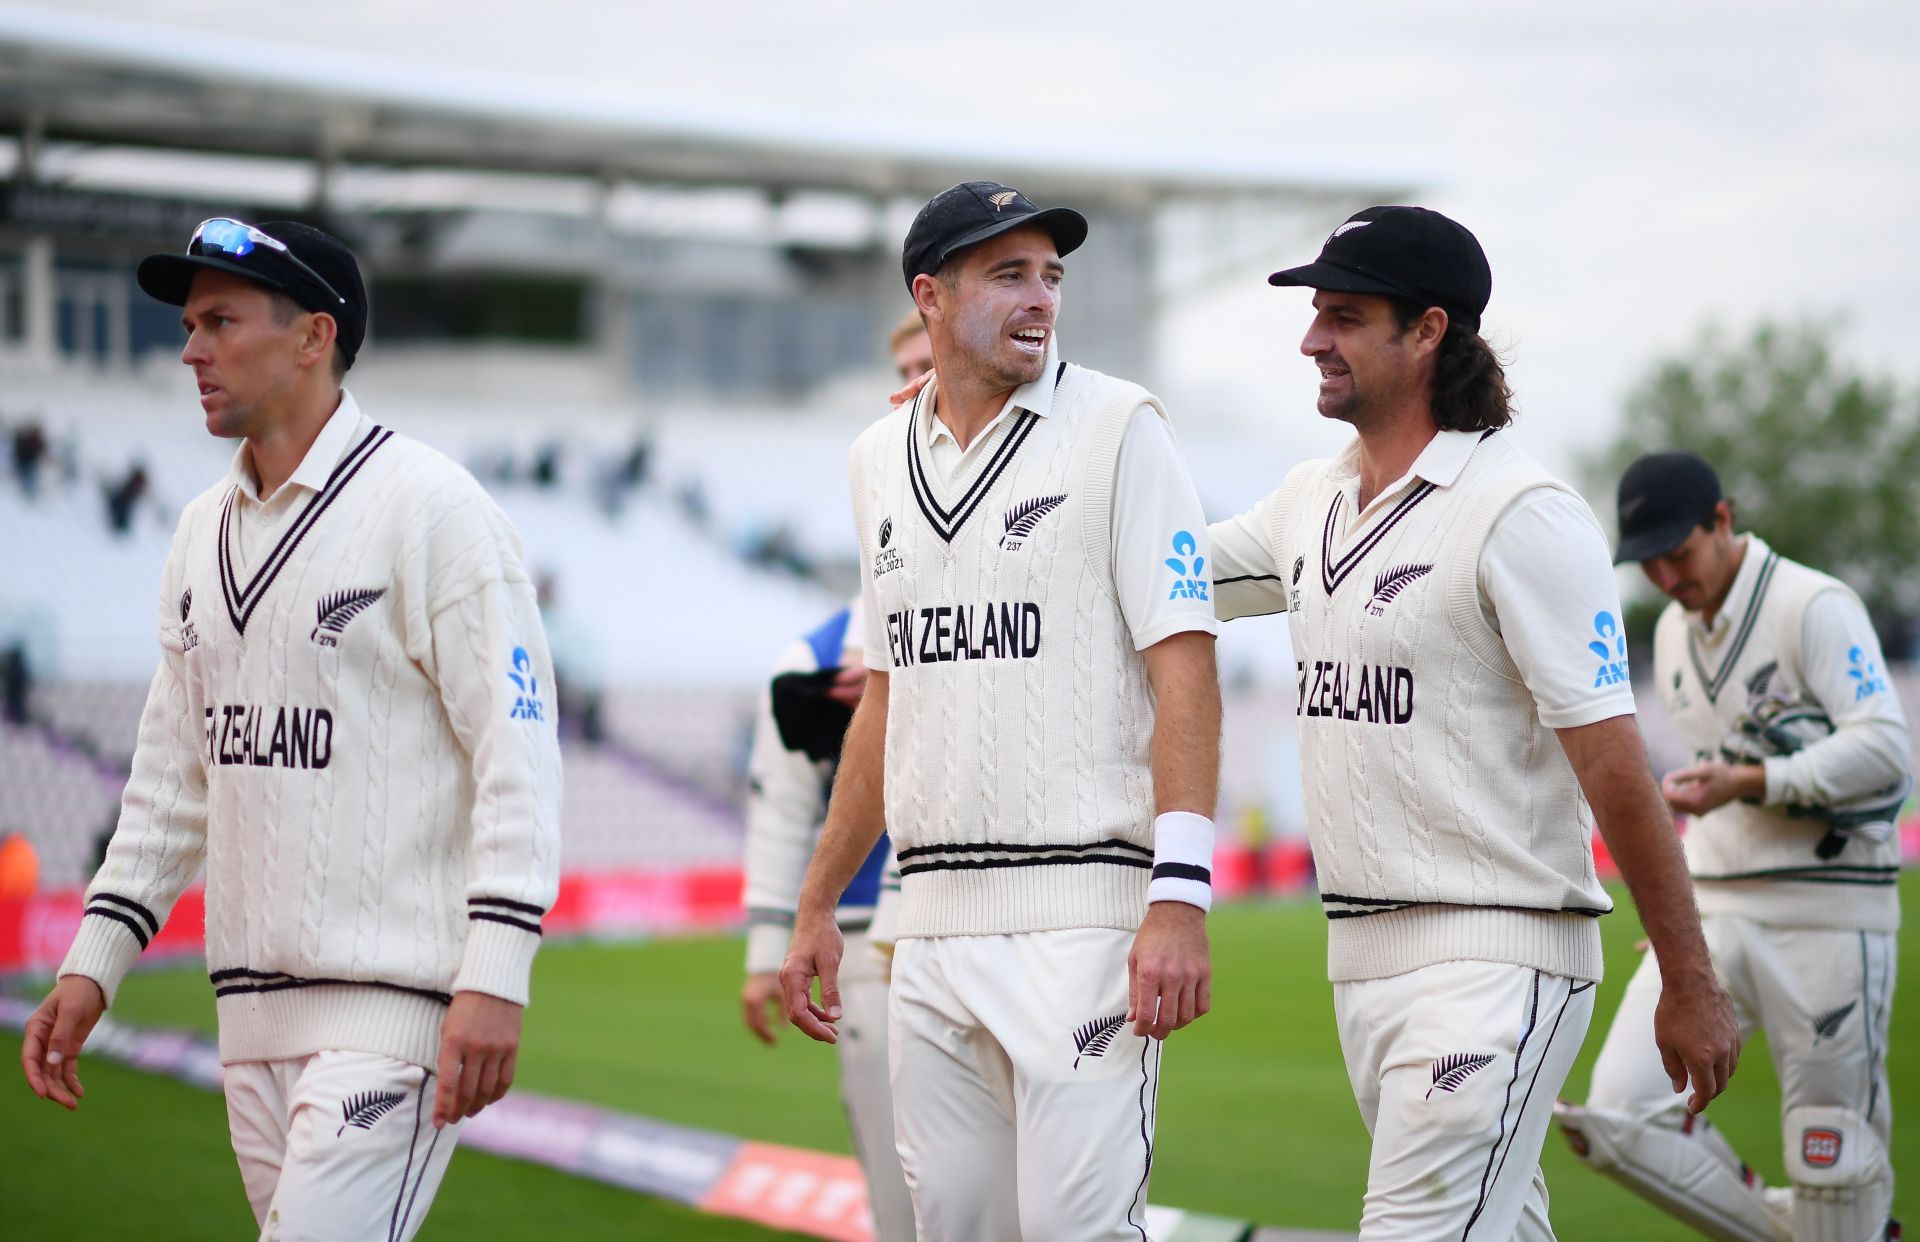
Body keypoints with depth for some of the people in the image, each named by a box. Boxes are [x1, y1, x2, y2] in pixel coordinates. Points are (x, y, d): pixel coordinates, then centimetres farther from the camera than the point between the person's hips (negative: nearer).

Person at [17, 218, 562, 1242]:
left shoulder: (427, 505, -8)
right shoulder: (204, 532, 16)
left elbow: (517, 744, -14)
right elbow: (174, 778, 21)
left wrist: (495, 977, -22)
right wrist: (93, 964, 14)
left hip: (395, 1002, -8)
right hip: (255, 1006, 8)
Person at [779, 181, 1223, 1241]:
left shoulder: (1117, 428, -3)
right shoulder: (879, 460, 14)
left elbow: (1184, 664, -11)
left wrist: (1180, 896, -20)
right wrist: (817, 903, 20)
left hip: (1083, 907, -6)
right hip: (935, 917, 6)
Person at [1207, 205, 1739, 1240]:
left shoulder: (1520, 514, -14)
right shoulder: (1312, 500, 12)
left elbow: (1612, 759, -16)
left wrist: (1690, 985, -16)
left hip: (1495, 960, -8)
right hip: (1361, 953, 8)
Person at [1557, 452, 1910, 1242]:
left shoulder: (1816, 607, -9)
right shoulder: (1673, 632, 14)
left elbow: (1886, 752, -18)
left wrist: (1749, 783, -27)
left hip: (1826, 917, -6)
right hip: (1708, 911, 7)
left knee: (1832, 1160, -3)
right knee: (1618, 1116, -8)